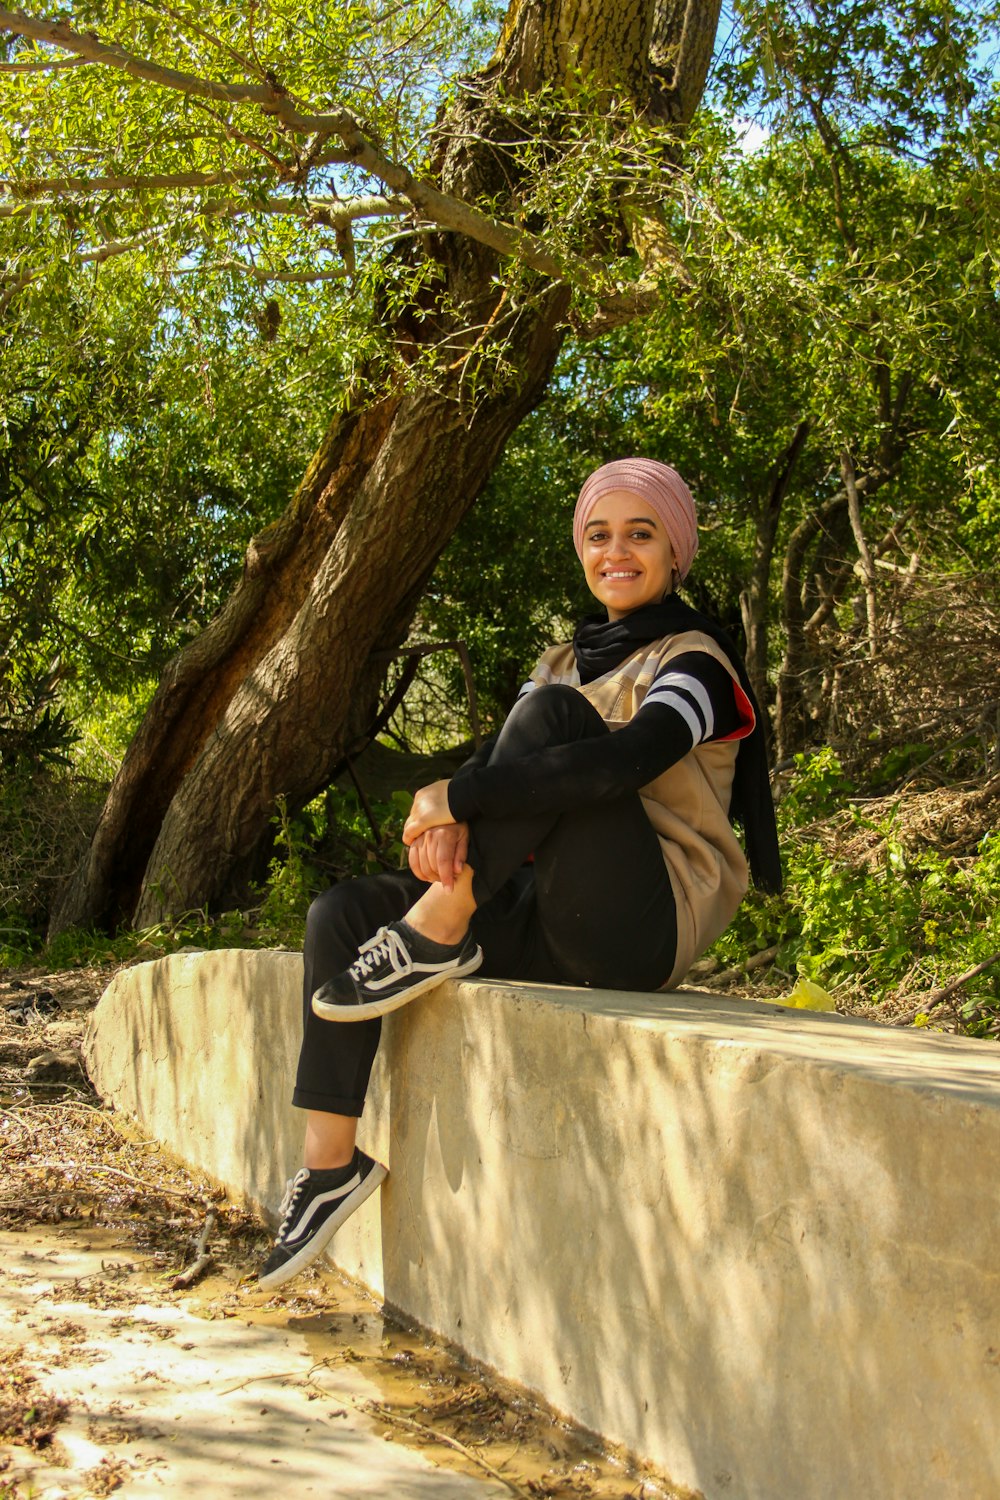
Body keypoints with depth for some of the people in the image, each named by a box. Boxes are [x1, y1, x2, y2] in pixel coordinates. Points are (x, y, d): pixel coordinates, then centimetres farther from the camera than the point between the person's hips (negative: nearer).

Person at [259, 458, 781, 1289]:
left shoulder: (695, 664, -4)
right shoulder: (568, 659, 20)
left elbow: (617, 763, -25)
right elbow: (504, 769, 8)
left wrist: (450, 798, -22)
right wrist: (451, 824, -17)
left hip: (648, 924, -7)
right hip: (553, 919, 7)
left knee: (554, 714, -25)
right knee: (344, 914, -9)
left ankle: (435, 938, -22)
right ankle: (331, 1163, -10)